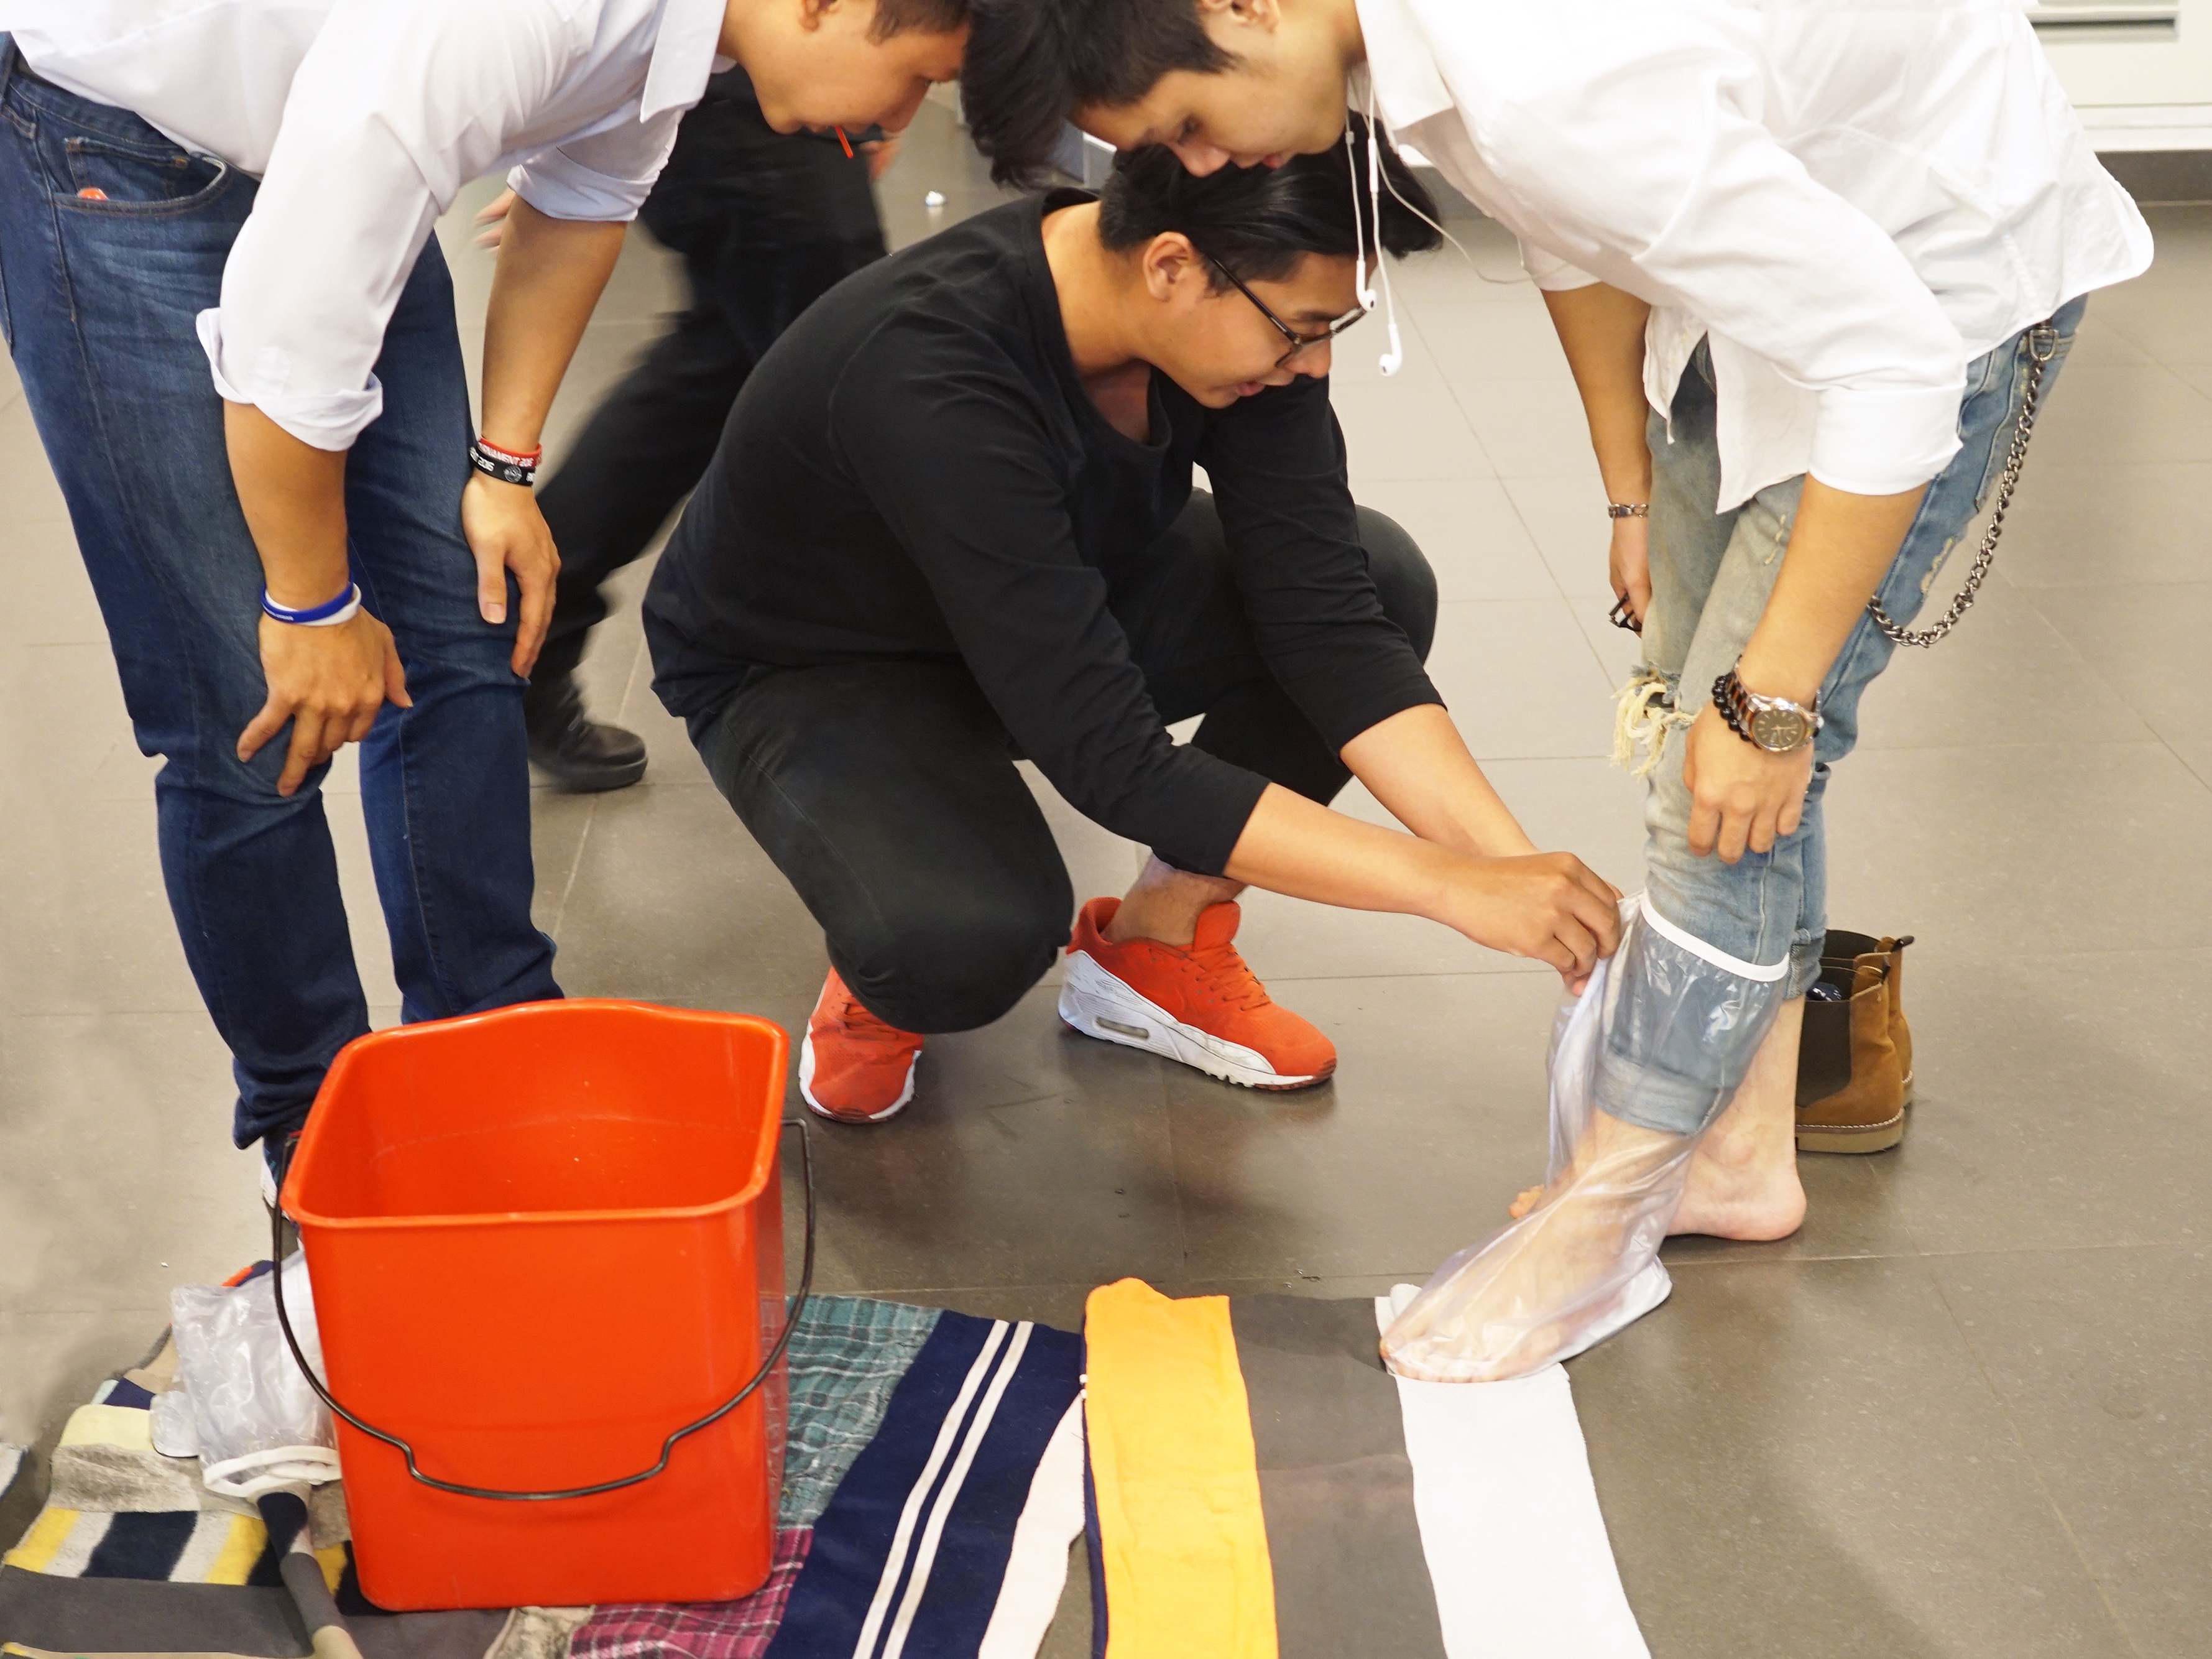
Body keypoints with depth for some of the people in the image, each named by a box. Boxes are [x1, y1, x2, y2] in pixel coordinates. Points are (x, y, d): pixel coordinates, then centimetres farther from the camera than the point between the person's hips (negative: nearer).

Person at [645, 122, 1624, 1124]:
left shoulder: (1247, 309, -21)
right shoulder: (925, 373, -40)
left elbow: (1323, 617, -19)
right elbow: (1111, 762, -41)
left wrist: (1512, 858, -30)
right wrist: (1449, 888, -40)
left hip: (1055, 607, 7)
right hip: (807, 668, -6)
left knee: (1379, 580, -16)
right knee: (973, 934, -37)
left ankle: (1155, 949, 1)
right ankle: (885, 975, 1)